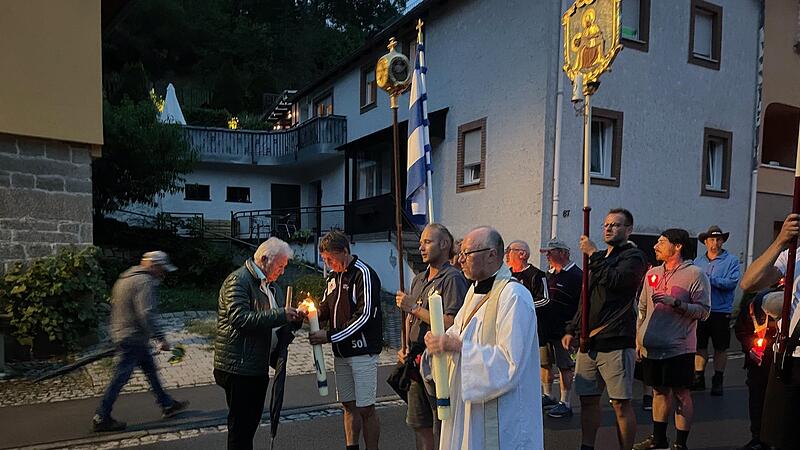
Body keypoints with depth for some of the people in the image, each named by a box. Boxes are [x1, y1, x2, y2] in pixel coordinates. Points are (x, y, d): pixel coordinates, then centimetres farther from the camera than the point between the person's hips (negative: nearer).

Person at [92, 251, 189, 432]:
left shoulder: (125, 278, 14)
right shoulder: (145, 282, -19)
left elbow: (115, 306, 21)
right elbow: (147, 314, -27)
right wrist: (160, 339, -23)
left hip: (121, 334, 11)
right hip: (133, 339, -11)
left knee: (151, 370, 16)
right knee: (120, 378, -1)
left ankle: (167, 405, 25)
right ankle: (101, 418, 10)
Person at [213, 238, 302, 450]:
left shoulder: (271, 286, 17)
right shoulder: (238, 280, -12)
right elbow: (240, 319, -25)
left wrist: (293, 317, 3)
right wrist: (280, 315, -25)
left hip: (259, 367, 9)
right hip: (240, 367, -9)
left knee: (251, 423, 17)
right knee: (240, 426, -1)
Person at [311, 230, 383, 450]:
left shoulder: (364, 274, -14)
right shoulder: (333, 276, 12)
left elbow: (364, 316, -19)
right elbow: (326, 307, 19)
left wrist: (330, 336, -18)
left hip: (362, 351, -7)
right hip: (341, 353, 7)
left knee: (365, 408, 0)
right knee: (349, 405, 15)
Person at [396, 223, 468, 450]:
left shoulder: (453, 278, -13)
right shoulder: (419, 279, 13)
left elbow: (450, 324, -23)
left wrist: (414, 307, -17)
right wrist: (405, 349, 9)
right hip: (417, 362, 8)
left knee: (442, 431, 2)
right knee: (420, 424, 18)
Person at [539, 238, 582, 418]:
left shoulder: (576, 276, -12)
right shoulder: (550, 274, 15)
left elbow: (582, 306, -16)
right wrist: (536, 305, 7)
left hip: (564, 329, -8)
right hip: (546, 328, 8)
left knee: (565, 367, 0)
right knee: (545, 364, 15)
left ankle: (565, 403, 10)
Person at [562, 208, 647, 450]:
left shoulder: (633, 256, -2)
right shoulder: (601, 258, 20)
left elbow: (614, 280, -23)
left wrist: (594, 254, -14)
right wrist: (572, 329, 16)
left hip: (616, 342, -7)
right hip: (589, 340, 7)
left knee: (621, 404, 0)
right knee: (588, 399, 11)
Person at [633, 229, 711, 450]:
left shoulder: (695, 274, -6)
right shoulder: (652, 273, 11)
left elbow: (703, 310, -12)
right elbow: (643, 308, 15)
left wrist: (675, 302, -23)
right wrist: (638, 340, 13)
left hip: (678, 348, -5)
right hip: (651, 347, 6)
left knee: (681, 394, 4)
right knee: (659, 391, 16)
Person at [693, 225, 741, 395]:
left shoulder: (731, 260, -1)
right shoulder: (698, 262, 11)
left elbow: (732, 282, -14)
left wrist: (709, 279, -16)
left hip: (721, 311, -3)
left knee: (721, 347, 6)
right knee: (700, 345, 9)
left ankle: (718, 381, 18)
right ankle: (699, 378, 19)